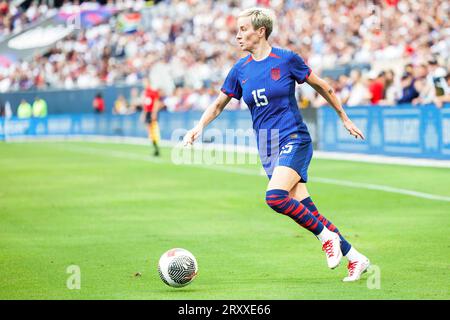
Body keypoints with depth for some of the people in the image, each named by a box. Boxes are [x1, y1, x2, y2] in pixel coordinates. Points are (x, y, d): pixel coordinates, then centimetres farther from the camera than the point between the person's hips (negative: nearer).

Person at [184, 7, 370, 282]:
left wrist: (345, 119, 12)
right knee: (304, 209, 0)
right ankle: (355, 258, 10)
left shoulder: (286, 59, -6)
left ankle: (326, 236, -8)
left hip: (294, 140, -5)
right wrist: (200, 126, -1)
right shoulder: (240, 70, 7)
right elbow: (219, 104, 17)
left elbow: (323, 87, 5)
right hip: (268, 149, 5)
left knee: (275, 196, -28)